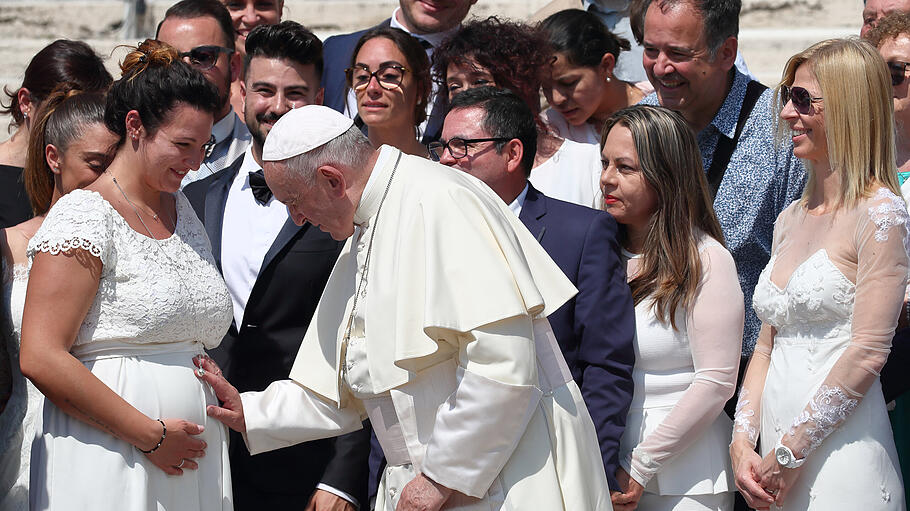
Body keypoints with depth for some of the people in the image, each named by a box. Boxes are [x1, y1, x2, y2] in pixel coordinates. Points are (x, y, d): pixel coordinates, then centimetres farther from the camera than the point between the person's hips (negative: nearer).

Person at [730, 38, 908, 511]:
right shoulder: (790, 219, 15)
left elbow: (868, 353, -14)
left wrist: (789, 453, -13)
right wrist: (743, 442, 2)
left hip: (841, 463, -7)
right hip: (778, 467, 7)